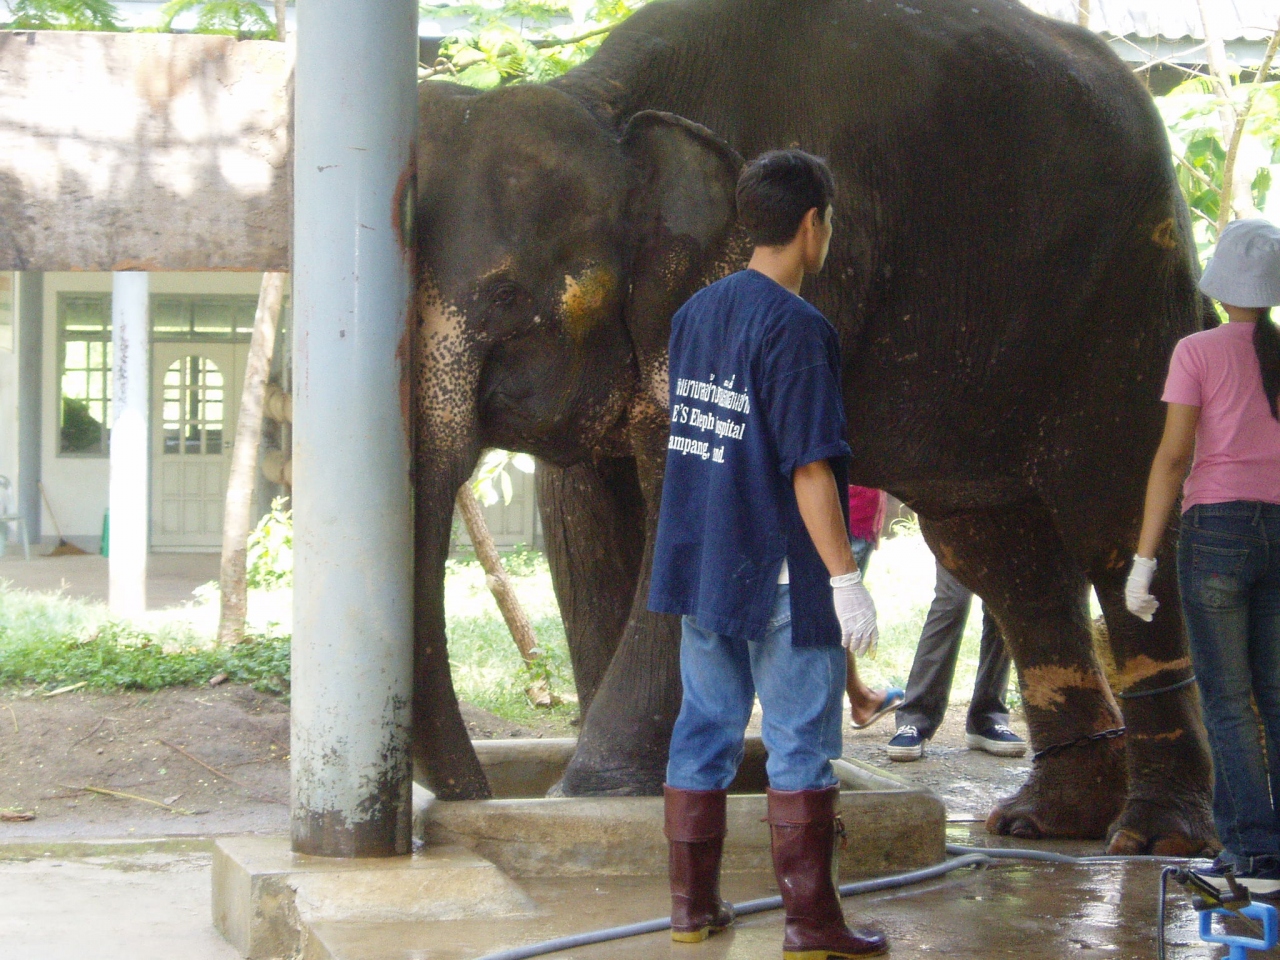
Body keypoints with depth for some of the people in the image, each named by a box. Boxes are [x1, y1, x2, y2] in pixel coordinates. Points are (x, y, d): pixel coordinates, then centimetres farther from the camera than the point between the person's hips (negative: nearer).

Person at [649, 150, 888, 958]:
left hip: (699, 562, 8)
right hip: (781, 575, -8)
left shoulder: (696, 313, 8)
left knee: (705, 729, 13)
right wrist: (844, 578, -17)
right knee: (802, 744, 0)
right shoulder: (796, 329, -16)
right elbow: (809, 467, -19)